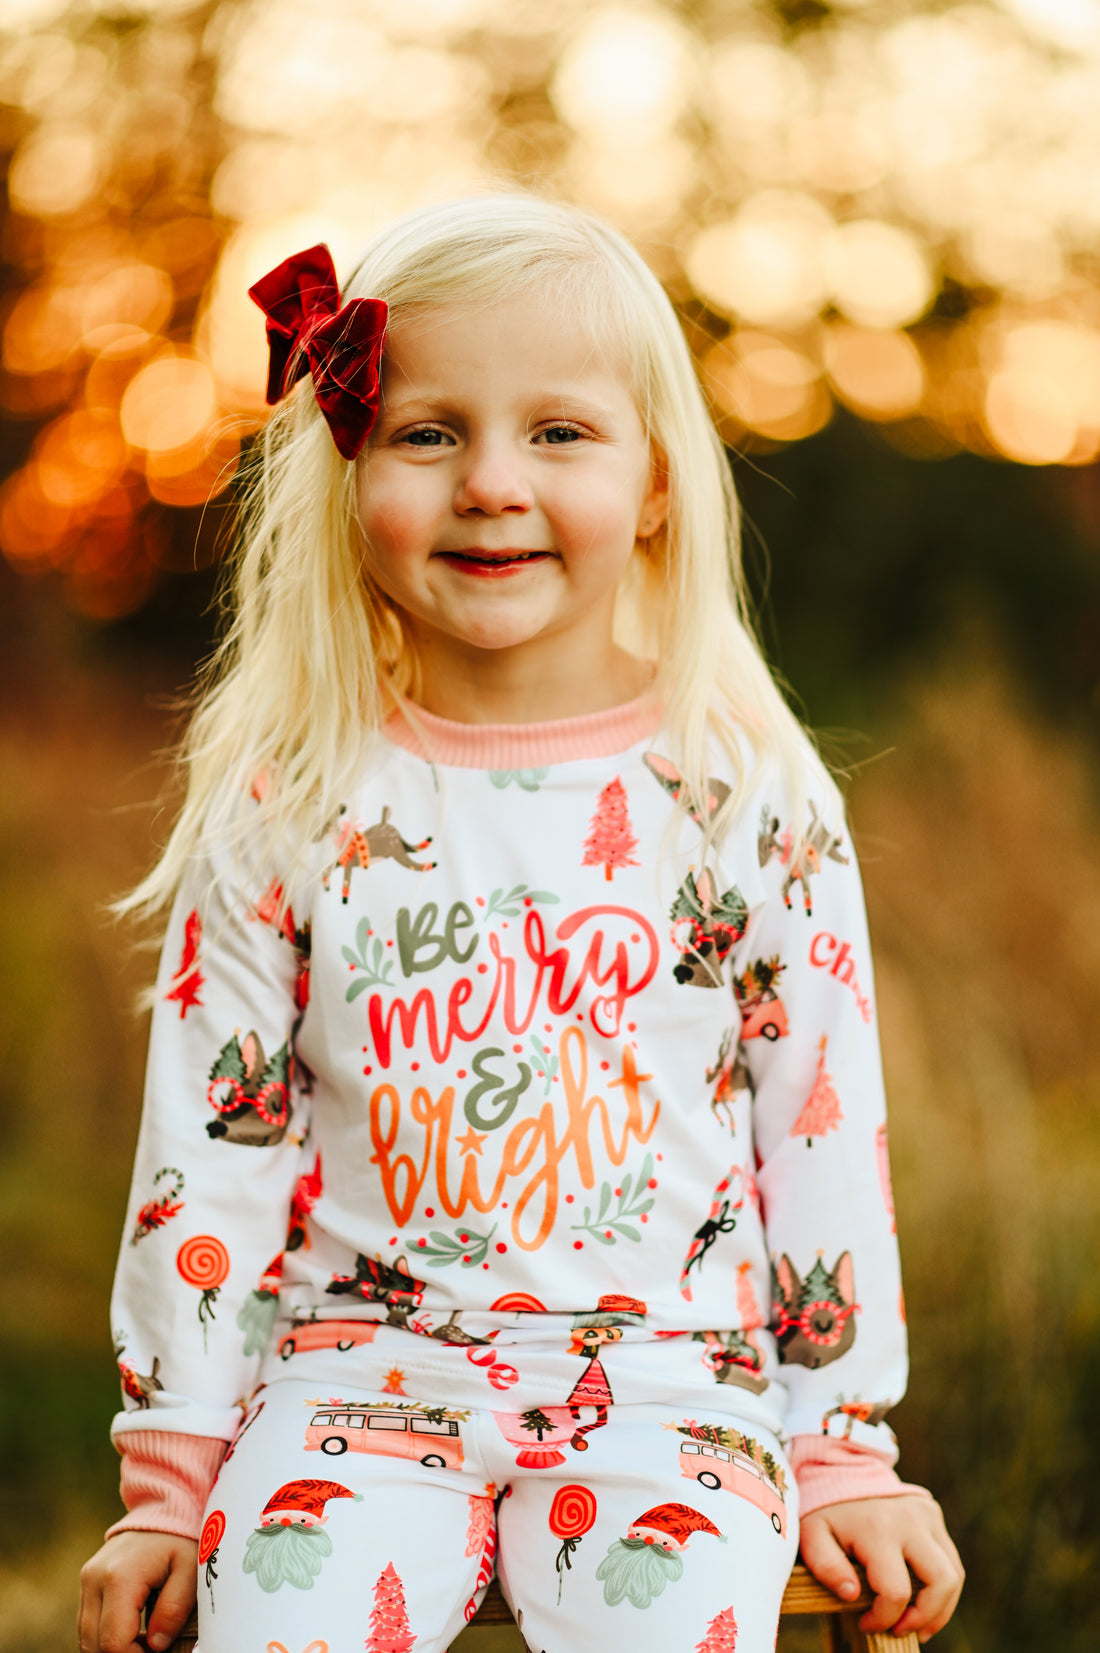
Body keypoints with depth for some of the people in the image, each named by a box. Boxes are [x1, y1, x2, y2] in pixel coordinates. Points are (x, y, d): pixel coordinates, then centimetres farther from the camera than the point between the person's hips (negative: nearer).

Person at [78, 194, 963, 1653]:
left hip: (668, 1376, 0)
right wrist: (173, 1480, 6)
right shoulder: (285, 808, 2)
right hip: (365, 1362, 1)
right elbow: (214, 1142, 6)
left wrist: (845, 1458, 6)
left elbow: (826, 1133, 6)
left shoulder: (751, 796, 1)